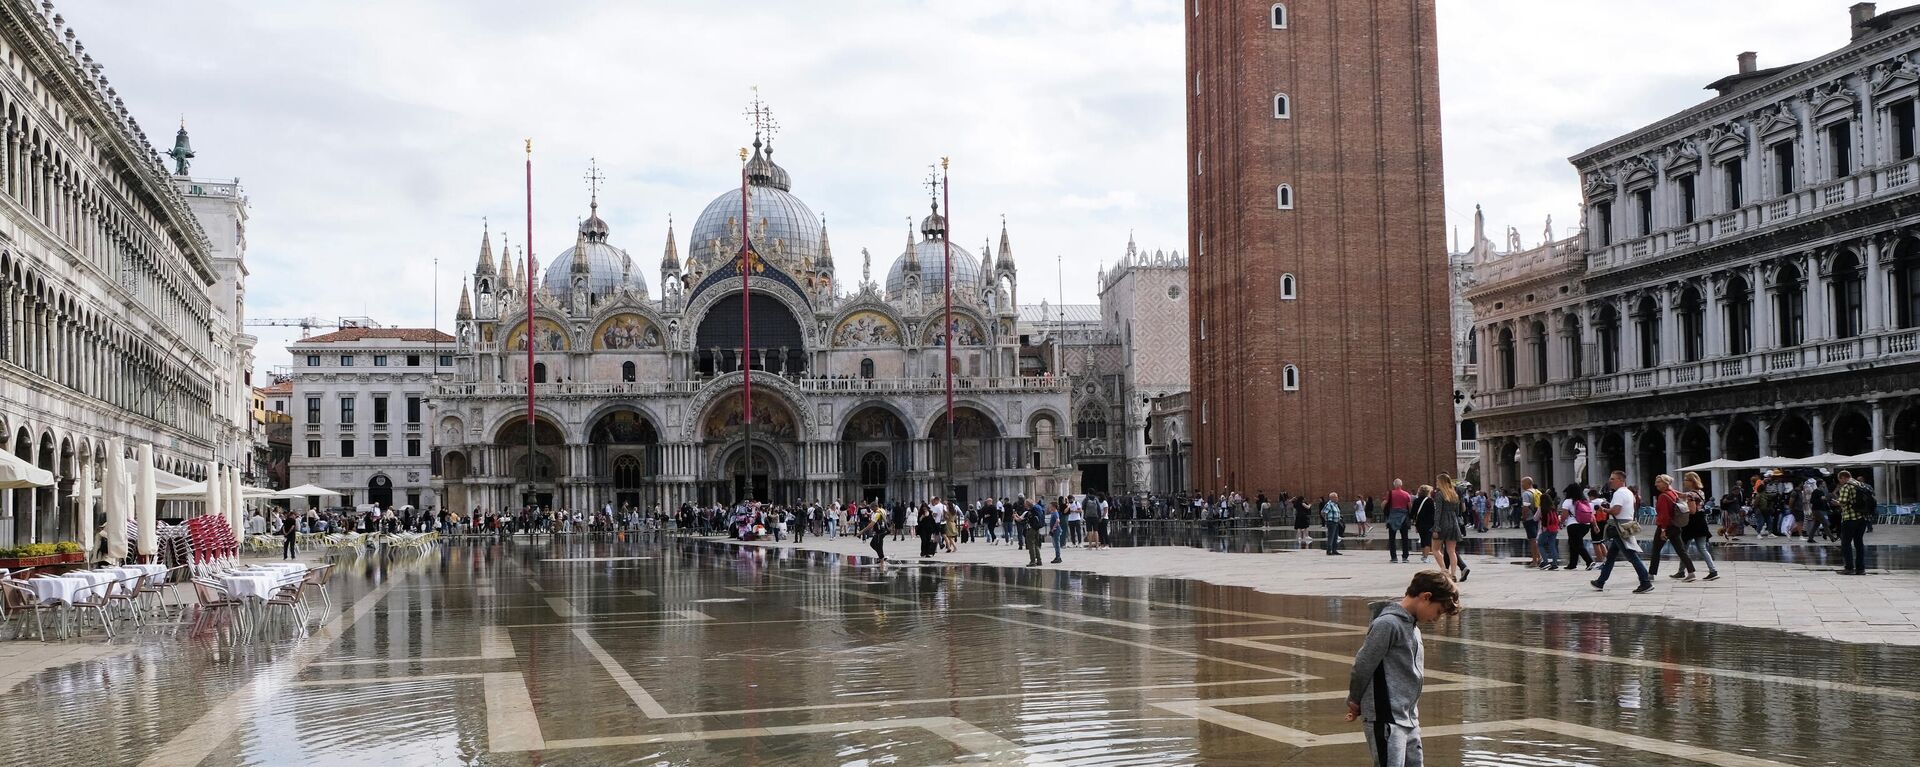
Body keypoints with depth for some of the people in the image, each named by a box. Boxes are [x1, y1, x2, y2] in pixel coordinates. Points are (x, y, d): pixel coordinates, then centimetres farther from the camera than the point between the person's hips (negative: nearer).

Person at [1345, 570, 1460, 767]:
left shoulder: (1412, 625, 14)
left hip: (1409, 719, 9)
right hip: (1386, 720, -9)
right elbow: (1362, 667, -14)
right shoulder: (1388, 623, -16)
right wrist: (1355, 702, 2)